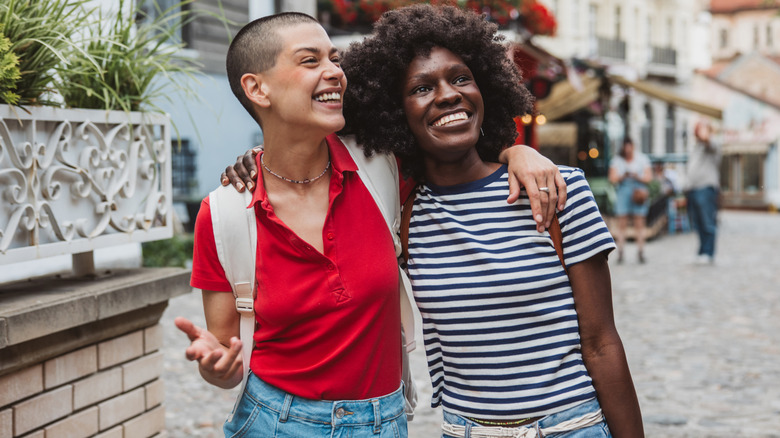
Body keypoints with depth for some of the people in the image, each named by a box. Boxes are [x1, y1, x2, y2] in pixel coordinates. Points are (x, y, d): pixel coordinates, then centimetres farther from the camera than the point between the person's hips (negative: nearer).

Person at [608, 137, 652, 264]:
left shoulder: (642, 159, 8)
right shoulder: (617, 160, 8)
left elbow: (649, 177, 4)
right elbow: (612, 178, 3)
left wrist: (638, 177, -15)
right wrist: (622, 177, -17)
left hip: (638, 192, 0)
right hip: (623, 192, 0)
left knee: (639, 223, -4)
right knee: (622, 223, -5)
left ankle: (641, 252, 0)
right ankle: (620, 252, -2)